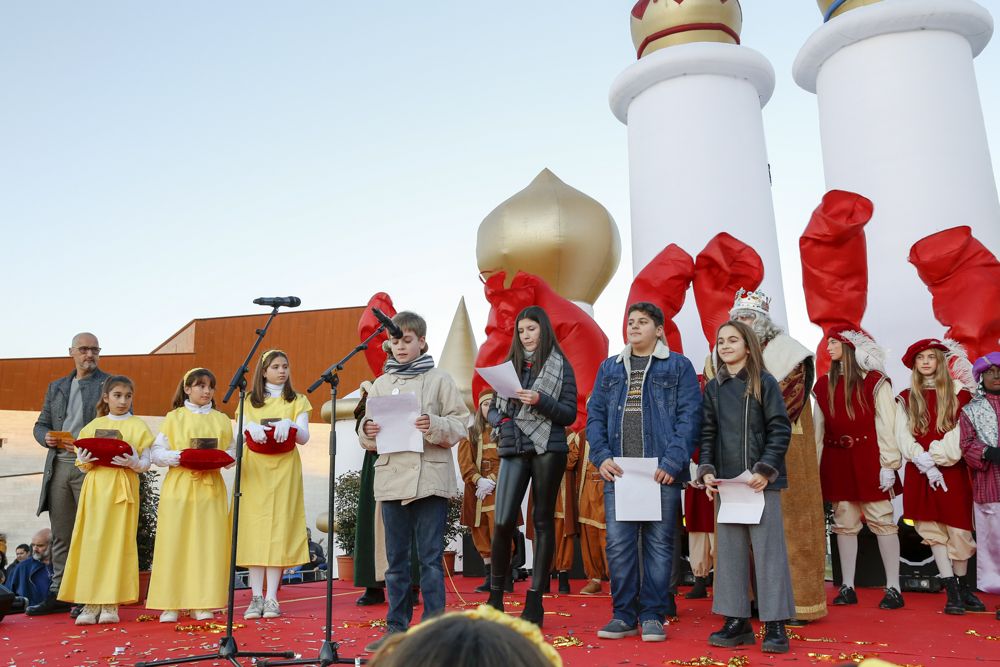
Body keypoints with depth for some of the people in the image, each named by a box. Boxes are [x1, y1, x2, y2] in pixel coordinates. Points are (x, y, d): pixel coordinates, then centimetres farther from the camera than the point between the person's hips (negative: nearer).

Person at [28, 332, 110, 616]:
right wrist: (47, 438, -1)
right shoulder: (56, 387, 19)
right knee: (61, 535, 10)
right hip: (59, 467, 5)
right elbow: (41, 425, 22)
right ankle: (60, 594, 18)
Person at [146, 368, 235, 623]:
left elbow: (230, 453, 9)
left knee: (208, 544, 0)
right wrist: (177, 457, -15)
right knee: (175, 543, -2)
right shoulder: (174, 417, 8)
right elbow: (156, 452, 2)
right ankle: (170, 604, 6)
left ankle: (203, 604, 6)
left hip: (210, 488, 2)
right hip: (179, 486, -1)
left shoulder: (221, 420, 13)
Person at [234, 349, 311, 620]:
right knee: (254, 529, -4)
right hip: (254, 471, 1)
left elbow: (304, 437, 0)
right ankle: (256, 597, 1)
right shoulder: (249, 401, 14)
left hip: (284, 471, -1)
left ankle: (272, 597, -1)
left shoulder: (297, 401, 11)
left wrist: (288, 425, -21)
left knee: (279, 529, -5)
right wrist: (251, 428, -21)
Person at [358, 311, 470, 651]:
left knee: (431, 558, 2)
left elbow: (460, 426, -2)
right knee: (396, 559, 11)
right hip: (392, 480, 4)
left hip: (430, 479, -3)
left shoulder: (440, 379, 3)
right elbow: (368, 439, 12)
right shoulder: (381, 384, 13)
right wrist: (368, 431, -10)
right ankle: (397, 627, 22)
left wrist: (435, 425, -20)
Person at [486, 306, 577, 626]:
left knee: (543, 521, 3)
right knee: (503, 522, -7)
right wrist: (501, 421, -5)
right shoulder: (510, 365, 15)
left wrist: (540, 400, -16)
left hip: (548, 449, -2)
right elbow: (493, 408, 17)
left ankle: (535, 600, 12)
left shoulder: (560, 366, 4)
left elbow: (569, 414, -1)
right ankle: (495, 594, 11)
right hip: (514, 448, 2)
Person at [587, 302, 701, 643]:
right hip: (619, 471, 3)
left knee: (659, 543, 4)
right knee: (618, 543, 3)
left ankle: (653, 616, 16)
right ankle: (624, 615, 15)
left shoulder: (678, 366, 5)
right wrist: (601, 456, -4)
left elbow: (689, 415, -3)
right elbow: (595, 414, 11)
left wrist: (672, 461, -14)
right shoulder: (609, 368, 16)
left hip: (661, 471, -3)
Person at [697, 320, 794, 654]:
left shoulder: (765, 383, -1)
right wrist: (706, 471, -2)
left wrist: (766, 470, -14)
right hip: (725, 480, 4)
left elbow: (780, 430, -5)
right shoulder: (713, 387, 10)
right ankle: (736, 621, 16)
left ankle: (775, 625, 8)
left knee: (768, 549, 0)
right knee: (729, 551, 7)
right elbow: (707, 434, 10)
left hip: (762, 480, -4)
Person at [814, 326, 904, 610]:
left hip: (868, 458, -4)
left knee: (881, 521, -1)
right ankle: (847, 587, 15)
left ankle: (893, 588, 8)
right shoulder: (824, 384, 10)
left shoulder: (875, 381, -3)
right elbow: (818, 428, 10)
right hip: (836, 460, 4)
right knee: (844, 523, 8)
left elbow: (886, 424, -6)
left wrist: (888, 464, -11)